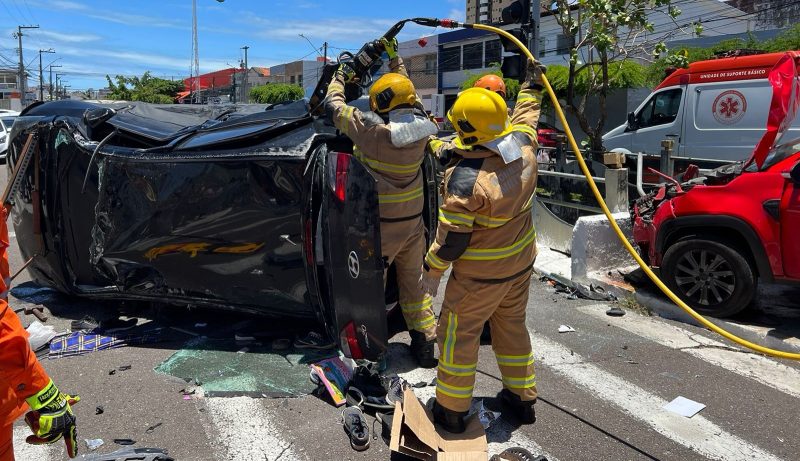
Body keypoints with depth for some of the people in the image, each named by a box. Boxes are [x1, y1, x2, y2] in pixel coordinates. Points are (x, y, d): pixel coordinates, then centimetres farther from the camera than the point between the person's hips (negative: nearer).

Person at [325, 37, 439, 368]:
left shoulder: (372, 129, -22)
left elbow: (333, 106, -6)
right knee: (413, 281, 19)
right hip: (412, 219, 6)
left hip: (380, 223, -6)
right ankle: (425, 343, 29)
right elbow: (403, 90, 14)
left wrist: (340, 76, 12)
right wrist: (394, 58, 25)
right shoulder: (420, 127, -7)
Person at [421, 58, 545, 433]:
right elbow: (526, 117, 14)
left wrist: (432, 269, -8)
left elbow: (452, 239, -23)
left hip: (479, 275, -7)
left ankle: (451, 409, 23)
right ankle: (522, 397, 38)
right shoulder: (523, 150, -10)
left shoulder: (465, 179, -30)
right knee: (512, 325, 24)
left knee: (458, 335, 10)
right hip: (520, 263, 7)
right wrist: (533, 85, 31)